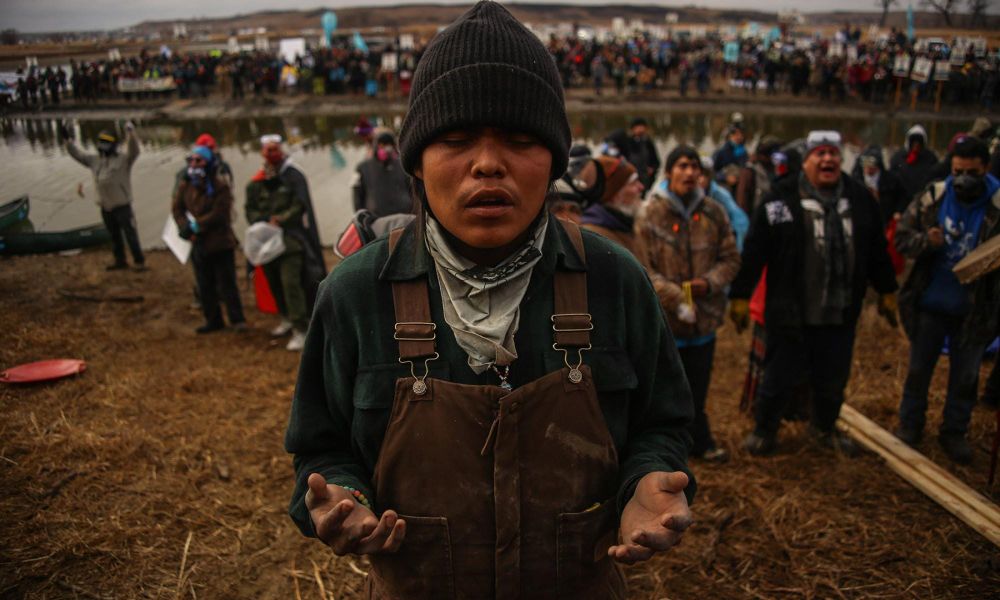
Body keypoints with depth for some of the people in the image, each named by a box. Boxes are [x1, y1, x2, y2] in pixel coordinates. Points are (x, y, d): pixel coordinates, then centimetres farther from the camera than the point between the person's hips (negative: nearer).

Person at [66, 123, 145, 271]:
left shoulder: (123, 160, -10)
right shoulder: (95, 160, 10)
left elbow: (134, 151, -28)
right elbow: (77, 154, 20)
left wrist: (131, 133, -41)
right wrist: (67, 140, 11)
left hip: (122, 206, -7)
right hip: (106, 207, 7)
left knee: (130, 234, -2)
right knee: (114, 236, 18)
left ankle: (139, 261, 7)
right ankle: (120, 260, 30)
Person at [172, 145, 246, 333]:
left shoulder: (220, 185, -12)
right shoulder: (185, 185, 5)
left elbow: (219, 214, -18)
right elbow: (177, 209, 3)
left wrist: (196, 225, -18)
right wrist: (187, 228, -13)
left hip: (220, 242, -6)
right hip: (198, 245, 6)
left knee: (227, 283, 0)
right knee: (205, 286, 13)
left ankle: (237, 319, 10)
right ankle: (213, 320, 25)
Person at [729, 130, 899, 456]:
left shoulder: (860, 198, 5)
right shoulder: (782, 198, -10)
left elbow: (877, 249, 15)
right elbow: (753, 251, -10)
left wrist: (886, 291, 18)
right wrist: (740, 295, -11)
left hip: (841, 313, 5)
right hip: (791, 311, -4)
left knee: (833, 378, 18)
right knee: (779, 377, 7)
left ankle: (825, 428, 41)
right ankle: (764, 430, 28)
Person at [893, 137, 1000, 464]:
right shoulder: (932, 198, -5)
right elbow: (902, 236, 0)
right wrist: (926, 241, -20)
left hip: (974, 310, -1)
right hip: (929, 303, 1)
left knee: (965, 376, 14)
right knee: (919, 368, 14)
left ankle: (954, 432, 31)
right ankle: (910, 424, 32)